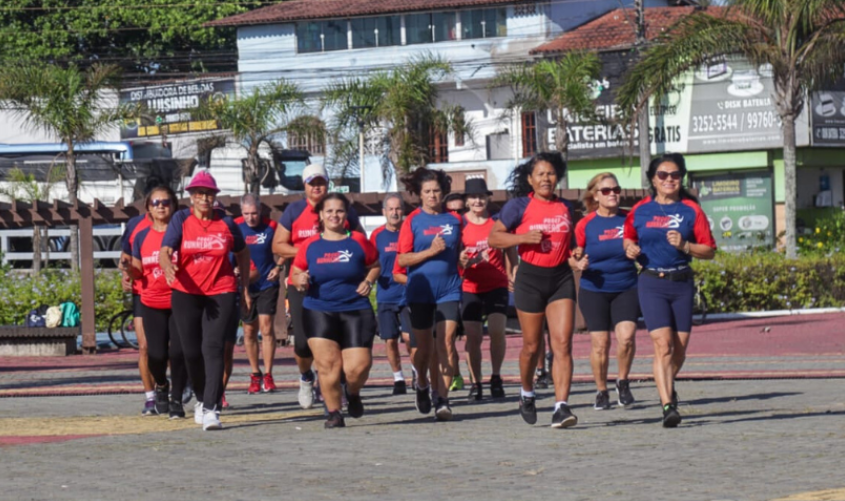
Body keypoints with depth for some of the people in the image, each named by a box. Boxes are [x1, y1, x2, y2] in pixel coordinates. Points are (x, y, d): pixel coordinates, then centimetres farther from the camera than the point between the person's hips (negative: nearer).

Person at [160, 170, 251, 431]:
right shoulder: (180, 220, 0)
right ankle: (202, 398, 28)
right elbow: (165, 251, -11)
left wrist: (245, 287, 15)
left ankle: (211, 409, -17)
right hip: (186, 293, 1)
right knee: (192, 351, 4)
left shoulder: (226, 223, 3)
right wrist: (168, 268, -34)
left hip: (221, 293, -1)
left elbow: (242, 253, 18)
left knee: (213, 348, -13)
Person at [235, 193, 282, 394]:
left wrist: (278, 267, -9)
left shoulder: (271, 227, -6)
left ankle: (268, 375, -3)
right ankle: (255, 375, 17)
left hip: (267, 284, -2)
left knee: (266, 327, -10)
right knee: (249, 331, 6)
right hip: (244, 285, 2)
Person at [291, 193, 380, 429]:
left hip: (356, 311, 0)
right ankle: (334, 413, 7)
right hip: (319, 310, 1)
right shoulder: (309, 246, 6)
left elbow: (375, 265, 16)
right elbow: (296, 273, 13)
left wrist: (368, 282, -3)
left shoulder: (358, 241, 4)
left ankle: (353, 392, 26)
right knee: (328, 363, -8)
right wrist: (300, 281, -9)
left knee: (359, 366, -9)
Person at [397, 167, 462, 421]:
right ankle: (422, 384, 37)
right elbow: (402, 259, -5)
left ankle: (442, 398, -10)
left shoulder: (454, 219, 6)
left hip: (449, 290, 1)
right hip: (420, 291, -1)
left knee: (446, 343, -11)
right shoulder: (412, 221, 0)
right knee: (424, 347, 8)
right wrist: (430, 251, -16)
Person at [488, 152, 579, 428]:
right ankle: (527, 393, 35)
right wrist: (525, 237, -18)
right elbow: (493, 237, -4)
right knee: (532, 345, 8)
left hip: (561, 277, 3)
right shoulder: (519, 206, -2)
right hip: (531, 278, -3)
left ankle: (561, 406, -16)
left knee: (562, 344, -11)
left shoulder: (565, 208, 11)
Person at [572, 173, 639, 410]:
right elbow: (573, 257, 4)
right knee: (600, 342, -1)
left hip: (626, 290, 1)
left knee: (626, 336, -16)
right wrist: (578, 264, -18)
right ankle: (601, 391, 16)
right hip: (594, 291, -1)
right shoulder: (586, 224, -2)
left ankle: (623, 382, 7)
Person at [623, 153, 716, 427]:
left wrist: (684, 246, -16)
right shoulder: (640, 210, 4)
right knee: (663, 344, -15)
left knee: (680, 348, 8)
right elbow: (628, 237, 22)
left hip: (682, 283, 1)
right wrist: (630, 248, 0)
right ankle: (667, 405, -17)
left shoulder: (691, 210, 1)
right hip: (651, 284, -1)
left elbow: (709, 251, 0)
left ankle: (668, 387, 38)